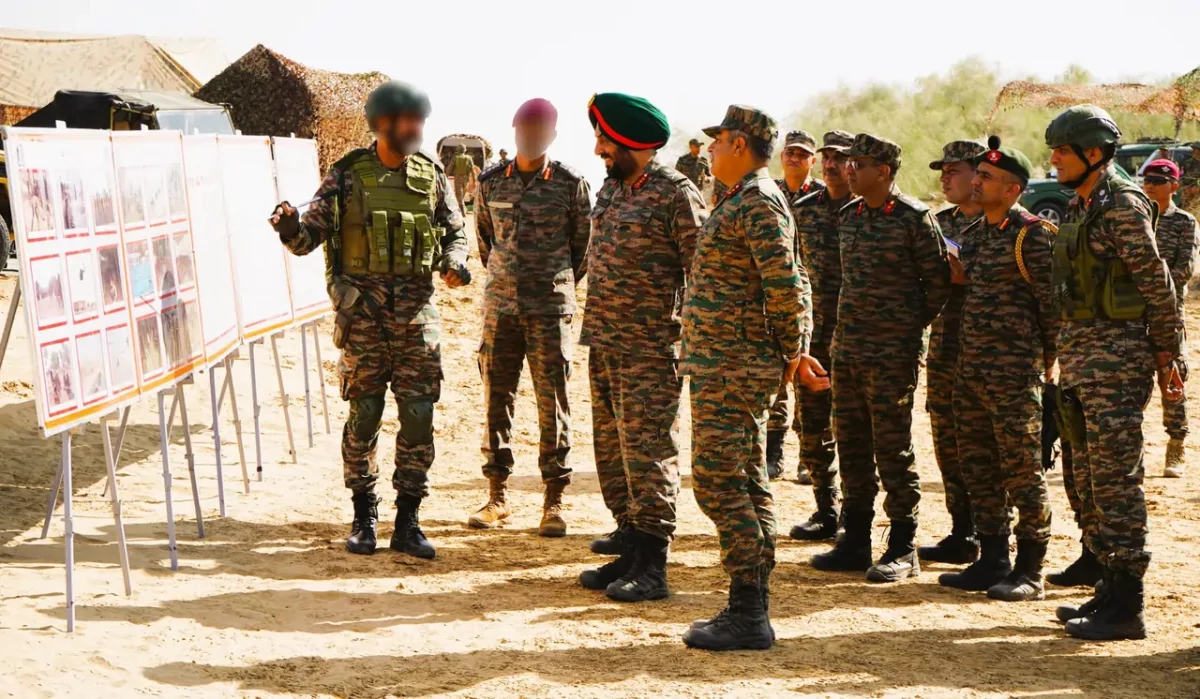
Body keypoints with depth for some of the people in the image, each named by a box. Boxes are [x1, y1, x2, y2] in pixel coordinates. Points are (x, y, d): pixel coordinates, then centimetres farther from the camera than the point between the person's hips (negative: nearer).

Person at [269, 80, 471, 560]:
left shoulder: (431, 177, 6)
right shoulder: (347, 176, -1)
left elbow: (454, 232, 15)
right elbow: (313, 233, -3)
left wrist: (454, 262, -6)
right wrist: (292, 231, -25)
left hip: (416, 309, 2)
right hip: (362, 309, -2)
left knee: (418, 415, 0)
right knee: (363, 415, 2)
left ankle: (407, 521, 9)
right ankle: (363, 516, 16)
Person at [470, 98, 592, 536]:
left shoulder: (571, 184, -2)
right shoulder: (491, 182, 5)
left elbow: (583, 246, 8)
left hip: (551, 311, -3)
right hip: (500, 306, 3)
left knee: (552, 404, 0)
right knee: (496, 400, 5)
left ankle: (554, 503, 5)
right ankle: (497, 495, 14)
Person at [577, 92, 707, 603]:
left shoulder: (676, 193, -11)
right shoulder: (610, 189, 14)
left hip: (650, 349, -9)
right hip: (603, 344, 9)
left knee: (649, 454, -6)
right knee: (612, 451, 12)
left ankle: (651, 567, -2)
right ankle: (630, 548, 22)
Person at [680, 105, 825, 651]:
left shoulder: (756, 204, -16)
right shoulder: (748, 202, 17)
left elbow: (785, 284, -21)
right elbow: (791, 285, 21)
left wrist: (792, 354, -10)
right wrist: (795, 351, 17)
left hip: (731, 367, -11)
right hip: (730, 365, 11)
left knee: (718, 482, -10)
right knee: (746, 485, 11)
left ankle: (747, 616, -7)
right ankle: (749, 610, 16)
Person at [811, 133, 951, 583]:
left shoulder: (913, 218, -10)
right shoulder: (849, 215, 11)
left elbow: (938, 280, -6)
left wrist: (911, 325, 0)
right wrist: (848, 328, 14)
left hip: (892, 352, -7)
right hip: (847, 346, 7)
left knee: (892, 448, -3)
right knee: (852, 446, 11)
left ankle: (903, 549, 4)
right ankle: (855, 541, 19)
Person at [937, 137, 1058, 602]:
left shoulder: (1032, 235, -11)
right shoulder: (972, 234, 14)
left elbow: (1053, 302, -9)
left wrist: (1048, 358, -5)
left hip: (1014, 371, -8)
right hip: (970, 368, 8)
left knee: (1022, 469, -3)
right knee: (978, 467, 11)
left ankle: (1030, 572, 3)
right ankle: (992, 562, 21)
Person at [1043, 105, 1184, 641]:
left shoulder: (1122, 207, -14)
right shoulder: (1078, 208, 15)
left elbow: (1156, 284, -14)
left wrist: (1167, 354, -11)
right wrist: (1066, 349, 17)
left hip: (1117, 354, -10)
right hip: (1078, 353, 10)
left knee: (1116, 477, -8)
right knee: (1088, 477, 13)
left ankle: (1125, 607, -3)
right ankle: (1110, 590, 22)